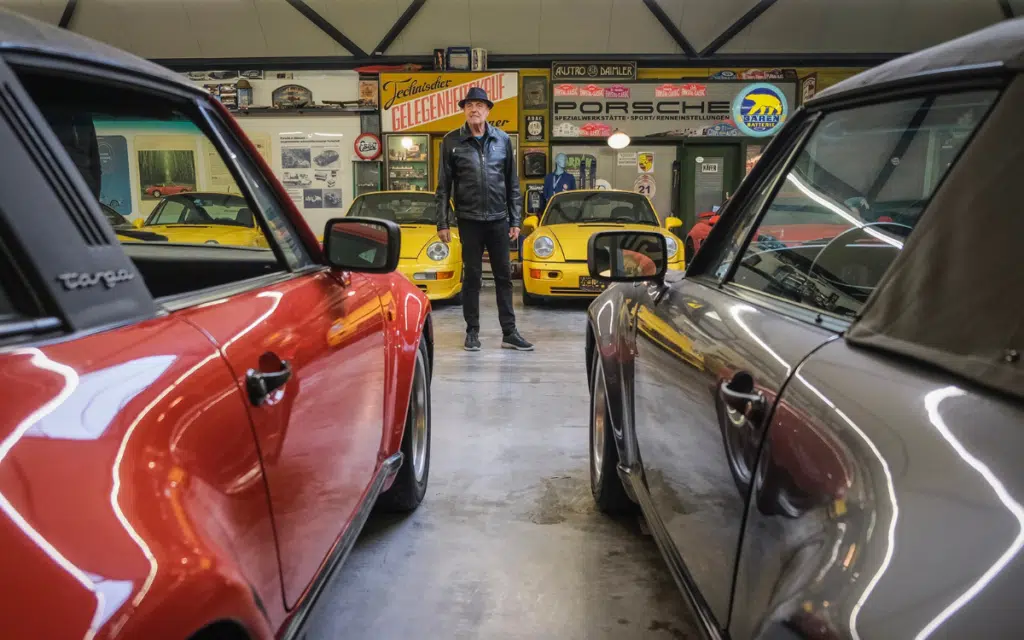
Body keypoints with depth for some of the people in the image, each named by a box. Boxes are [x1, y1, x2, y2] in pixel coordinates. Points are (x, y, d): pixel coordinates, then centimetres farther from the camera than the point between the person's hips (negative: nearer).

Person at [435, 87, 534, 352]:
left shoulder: (503, 140, 5)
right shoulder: (451, 141, 0)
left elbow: (512, 183, 8)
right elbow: (443, 186, 0)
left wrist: (515, 220, 4)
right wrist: (442, 223, -5)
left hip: (498, 219, 2)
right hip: (469, 220, -2)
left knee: (504, 276, 5)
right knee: (472, 276, 4)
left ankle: (509, 333, 11)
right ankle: (472, 332, 14)